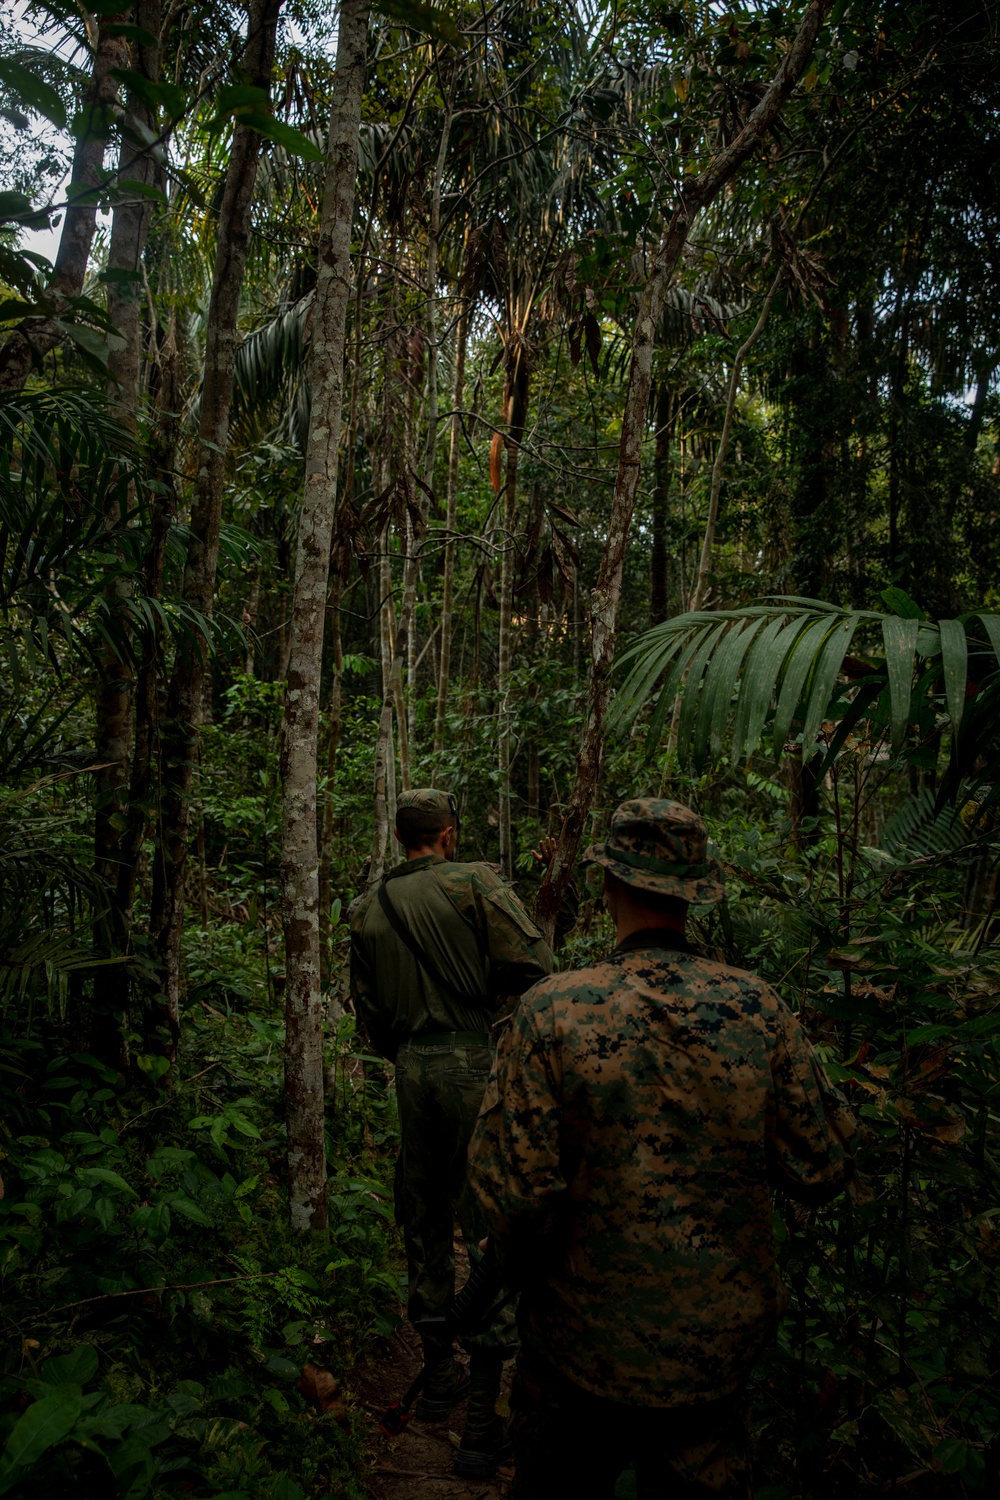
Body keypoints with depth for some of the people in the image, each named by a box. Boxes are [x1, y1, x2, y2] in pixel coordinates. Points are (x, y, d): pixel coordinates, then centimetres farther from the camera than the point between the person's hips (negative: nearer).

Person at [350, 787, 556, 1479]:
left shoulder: (368, 909, 8)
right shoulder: (476, 883, -8)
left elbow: (368, 1008, 12)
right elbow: (532, 965, -16)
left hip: (411, 1069, 5)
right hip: (479, 1064, -5)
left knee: (425, 1222, 19)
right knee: (492, 1227, 2)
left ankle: (439, 1375, 35)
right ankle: (483, 1421, 8)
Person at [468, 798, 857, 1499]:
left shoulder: (552, 1011, -21)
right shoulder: (760, 1009, -14)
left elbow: (513, 1189, -18)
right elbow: (823, 1170, -5)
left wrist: (524, 1270, 3)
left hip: (587, 1339, -1)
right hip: (721, 1342, 2)